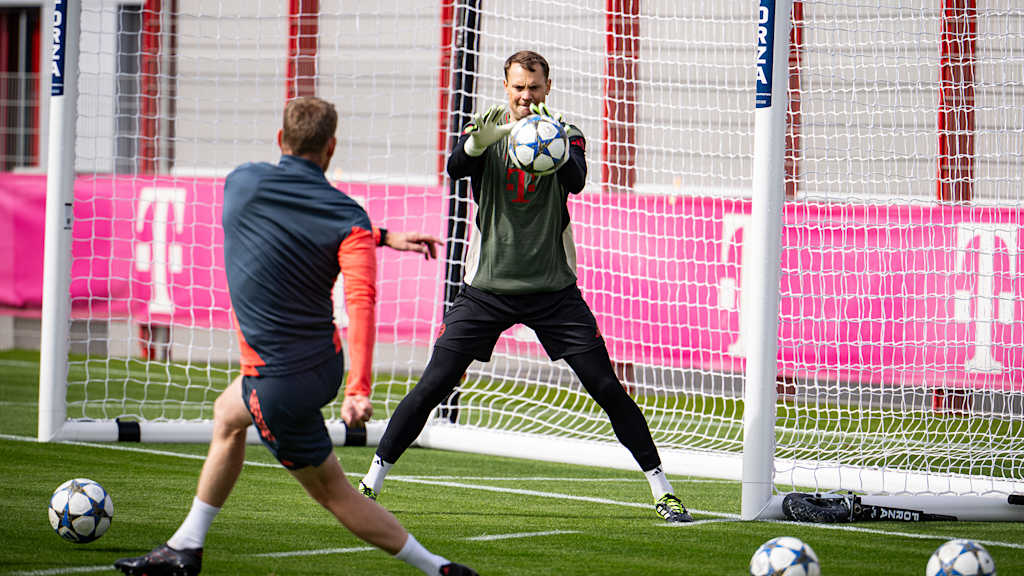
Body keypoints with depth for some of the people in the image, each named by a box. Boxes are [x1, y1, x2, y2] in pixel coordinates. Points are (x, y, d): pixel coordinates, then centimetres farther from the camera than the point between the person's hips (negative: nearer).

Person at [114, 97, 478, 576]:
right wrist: (358, 389, -29)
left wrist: (382, 238, 14)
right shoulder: (348, 217, -9)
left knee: (333, 491, 7)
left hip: (281, 383, -4)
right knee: (227, 415, 29)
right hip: (325, 363, 4)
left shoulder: (241, 183, -6)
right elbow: (361, 299, -24)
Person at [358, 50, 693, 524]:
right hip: (487, 287, 0)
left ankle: (661, 489, 5)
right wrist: (476, 144, -43)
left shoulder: (565, 134, 0)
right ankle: (372, 480, 8)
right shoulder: (485, 131, 1)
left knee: (607, 388, -5)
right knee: (432, 386, -5)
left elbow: (576, 181, -20)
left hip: (552, 289, 0)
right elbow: (456, 168, -19)